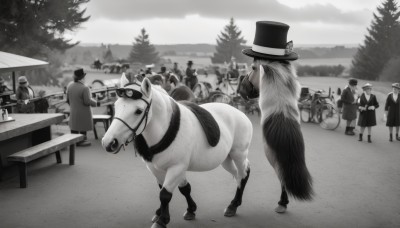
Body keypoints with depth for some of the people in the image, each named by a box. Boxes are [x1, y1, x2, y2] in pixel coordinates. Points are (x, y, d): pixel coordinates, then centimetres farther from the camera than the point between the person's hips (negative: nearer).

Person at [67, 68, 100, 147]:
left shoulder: (70, 85, -3)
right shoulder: (84, 88, -24)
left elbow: (67, 99, 6)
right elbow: (87, 102, -21)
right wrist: (96, 103, -5)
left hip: (73, 111, 7)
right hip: (83, 112, -7)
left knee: (74, 127, 16)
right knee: (83, 128, 7)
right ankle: (81, 141, 15)